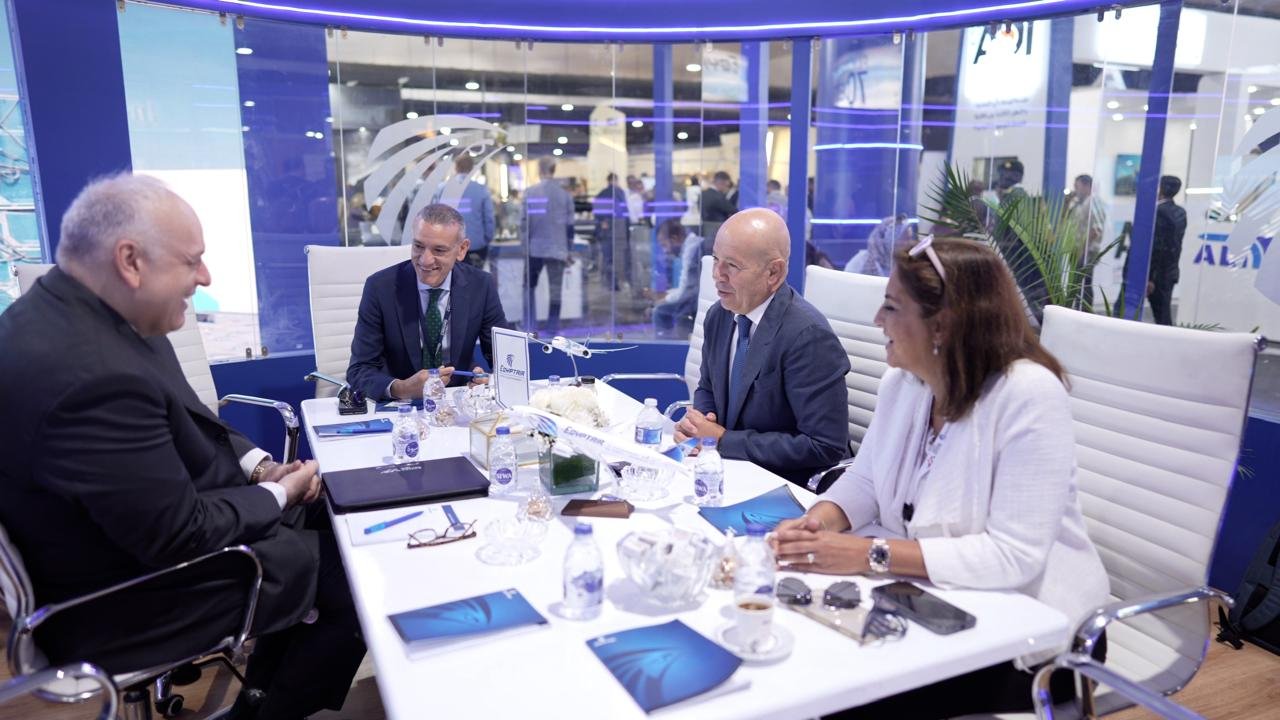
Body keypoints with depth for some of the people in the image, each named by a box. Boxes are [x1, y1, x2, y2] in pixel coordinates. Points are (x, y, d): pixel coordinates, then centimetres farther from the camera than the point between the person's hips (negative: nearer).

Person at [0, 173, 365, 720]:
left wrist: (259, 465, -2)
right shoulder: (92, 373, -34)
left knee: (331, 517, 17)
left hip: (151, 519, 9)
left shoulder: (73, 311, -3)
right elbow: (181, 535, -28)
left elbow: (180, 424, 10)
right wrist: (278, 494, -12)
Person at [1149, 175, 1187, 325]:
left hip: (1158, 274, -8)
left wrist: (1149, 277, -18)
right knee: (1165, 315, 12)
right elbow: (1174, 241, 14)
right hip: (1171, 271, 8)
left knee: (1160, 317, -3)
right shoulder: (1180, 212, 10)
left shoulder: (1159, 212, -16)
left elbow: (1156, 246, -19)